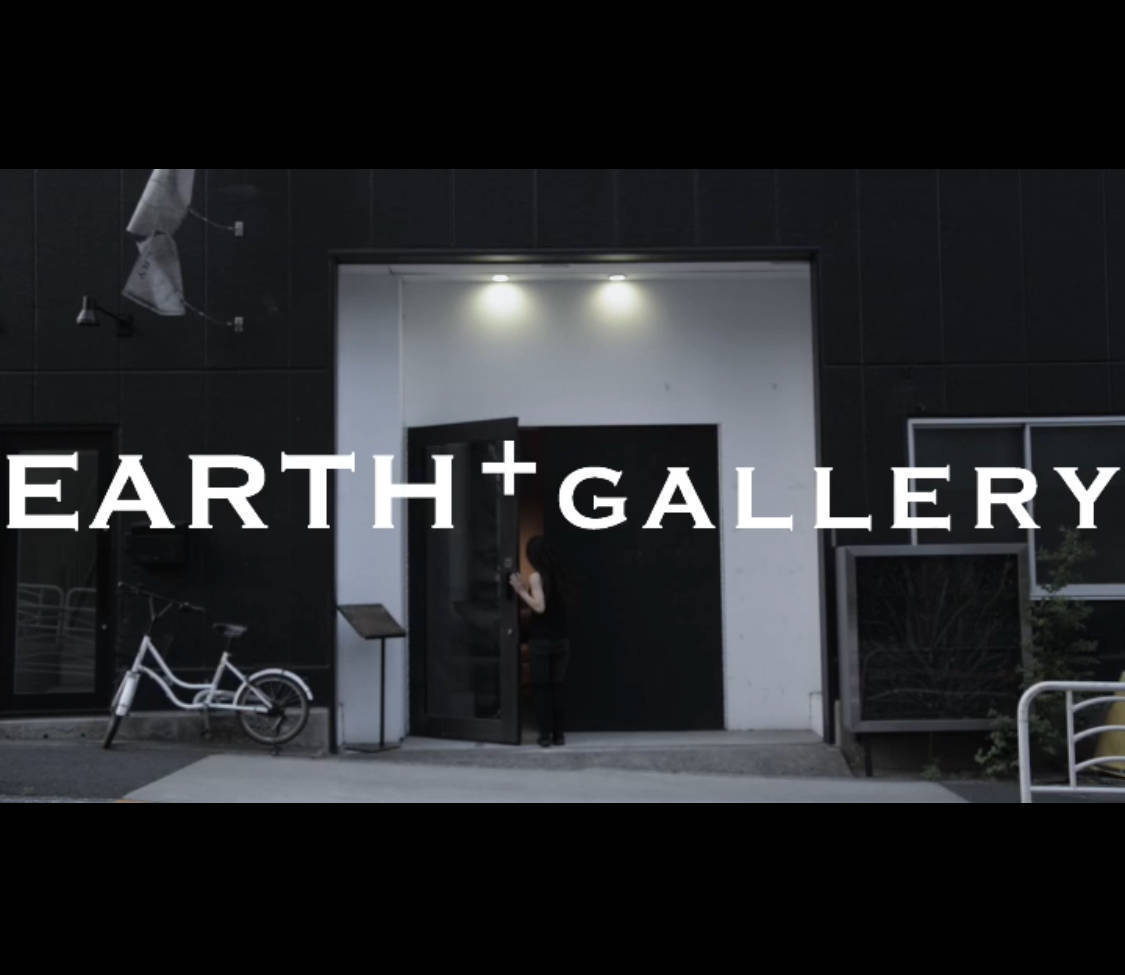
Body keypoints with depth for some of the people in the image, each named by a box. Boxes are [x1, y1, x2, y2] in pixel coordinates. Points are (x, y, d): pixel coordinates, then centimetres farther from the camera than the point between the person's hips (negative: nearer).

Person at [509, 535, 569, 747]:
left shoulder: (536, 576, -10)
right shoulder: (558, 576, 7)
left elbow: (539, 607, -18)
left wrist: (521, 590, -11)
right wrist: (525, 588, 18)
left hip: (541, 640, -5)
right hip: (561, 640, 5)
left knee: (541, 688, 2)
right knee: (556, 687, 11)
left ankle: (546, 734, 2)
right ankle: (558, 734, 12)